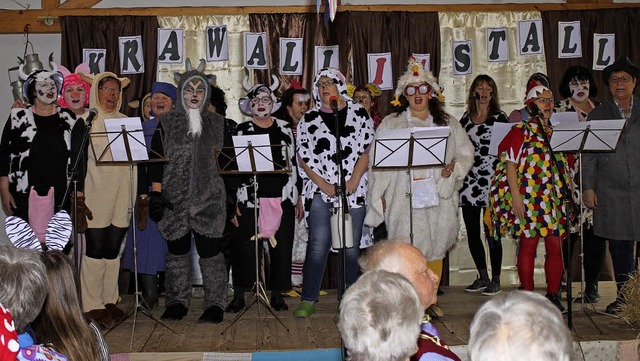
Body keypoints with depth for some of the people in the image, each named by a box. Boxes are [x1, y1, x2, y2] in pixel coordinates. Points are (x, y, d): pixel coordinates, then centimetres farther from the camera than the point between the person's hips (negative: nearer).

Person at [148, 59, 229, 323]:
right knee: (177, 250, 6)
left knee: (210, 250, -2)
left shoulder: (218, 124, 9)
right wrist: (156, 193, -5)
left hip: (209, 199, 0)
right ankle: (177, 303, 18)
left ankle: (215, 304, 7)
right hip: (175, 200, 1)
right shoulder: (167, 124, 6)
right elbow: (156, 160, 3)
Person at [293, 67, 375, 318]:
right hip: (319, 191, 0)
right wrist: (323, 184, -7)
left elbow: (368, 150, 3)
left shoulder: (359, 114, 8)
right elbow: (303, 157, 4)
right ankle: (308, 301, 2)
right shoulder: (309, 118, 8)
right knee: (319, 244, -5)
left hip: (354, 191, 1)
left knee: (351, 246, 4)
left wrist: (354, 179, -9)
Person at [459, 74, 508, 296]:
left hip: (491, 181, -5)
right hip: (468, 182, 5)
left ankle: (495, 280, 9)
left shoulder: (500, 118, 1)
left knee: (492, 234, -3)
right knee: (472, 233, 9)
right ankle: (482, 277, 23)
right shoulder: (465, 119, 13)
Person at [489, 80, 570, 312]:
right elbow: (510, 164, -6)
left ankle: (553, 295, 15)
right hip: (528, 197, -5)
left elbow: (565, 166, 22)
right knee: (528, 245, 0)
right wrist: (515, 196, -14)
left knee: (555, 246, 4)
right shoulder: (521, 131, 0)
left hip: (555, 198, 5)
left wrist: (567, 196, 16)